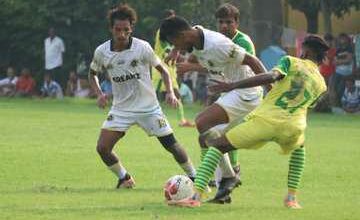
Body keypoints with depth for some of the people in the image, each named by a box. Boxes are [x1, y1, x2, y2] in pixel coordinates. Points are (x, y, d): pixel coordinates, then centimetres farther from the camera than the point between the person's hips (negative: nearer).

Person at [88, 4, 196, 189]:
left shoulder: (142, 47, -13)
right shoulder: (102, 52, -7)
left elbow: (162, 69, 1)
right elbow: (93, 73, 12)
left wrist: (170, 92, -13)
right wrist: (99, 94, -5)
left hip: (148, 107, -2)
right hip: (121, 109, 2)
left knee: (171, 144, 0)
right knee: (102, 148, -10)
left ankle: (193, 177, 19)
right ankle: (124, 179, 14)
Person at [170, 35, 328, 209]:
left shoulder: (291, 62, 12)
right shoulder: (321, 85, 24)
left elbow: (271, 76, -8)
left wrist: (232, 86, -13)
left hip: (265, 119, -3)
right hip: (293, 127, 3)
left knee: (216, 146, 10)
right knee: (298, 149, 41)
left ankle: (196, 196, -7)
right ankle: (292, 197, 28)